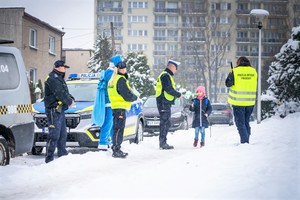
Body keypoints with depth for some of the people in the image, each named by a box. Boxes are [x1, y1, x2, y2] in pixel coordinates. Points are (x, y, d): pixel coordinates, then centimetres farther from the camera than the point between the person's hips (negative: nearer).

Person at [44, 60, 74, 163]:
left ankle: (62, 154, 24)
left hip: (60, 110, 11)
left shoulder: (60, 78, 20)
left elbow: (65, 92, 22)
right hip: (54, 109, -11)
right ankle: (49, 158, -10)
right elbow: (60, 94, -20)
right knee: (54, 135, -12)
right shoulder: (52, 79, -14)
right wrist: (70, 101, -8)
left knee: (63, 134, 15)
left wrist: (71, 98, 3)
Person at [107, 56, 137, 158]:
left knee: (117, 129, 16)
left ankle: (116, 149, 21)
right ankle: (116, 150, -11)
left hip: (115, 107, 10)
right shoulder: (121, 80, -15)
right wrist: (135, 97, 0)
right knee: (119, 129, -10)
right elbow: (127, 95, -19)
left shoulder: (113, 79, 18)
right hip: (120, 107, -10)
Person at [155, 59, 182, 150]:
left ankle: (163, 143, 18)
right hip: (164, 103, -11)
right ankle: (162, 143, -9)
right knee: (164, 122, -9)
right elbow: (168, 89, -20)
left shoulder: (167, 75, 21)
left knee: (166, 123, 13)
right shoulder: (165, 76, -13)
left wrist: (176, 94, 9)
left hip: (166, 103, 11)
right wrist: (178, 94, -9)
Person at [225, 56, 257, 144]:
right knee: (246, 121, 17)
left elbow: (228, 83, -1)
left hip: (238, 101, -4)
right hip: (250, 101, 4)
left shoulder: (235, 71, -9)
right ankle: (246, 141, 21)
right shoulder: (254, 71, 3)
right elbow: (255, 85, 13)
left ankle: (244, 141, -10)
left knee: (240, 122, 1)